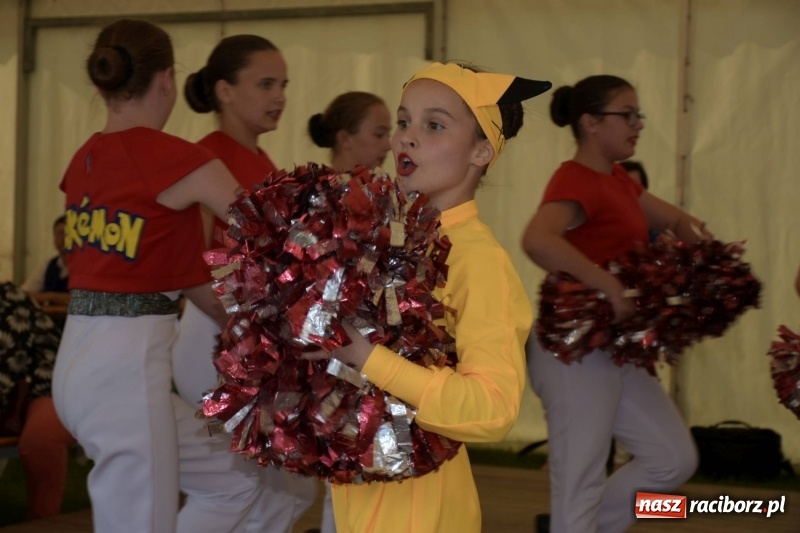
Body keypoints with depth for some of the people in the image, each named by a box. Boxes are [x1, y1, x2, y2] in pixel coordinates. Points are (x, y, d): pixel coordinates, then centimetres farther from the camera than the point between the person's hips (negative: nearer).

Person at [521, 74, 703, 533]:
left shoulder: (618, 180, 13)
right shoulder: (575, 180, -16)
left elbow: (675, 220, 23)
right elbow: (537, 240, -36)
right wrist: (610, 286, -35)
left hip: (617, 350, 10)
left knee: (674, 459, 12)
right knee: (581, 484, -5)